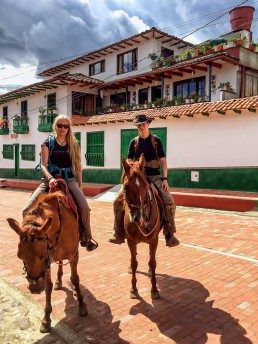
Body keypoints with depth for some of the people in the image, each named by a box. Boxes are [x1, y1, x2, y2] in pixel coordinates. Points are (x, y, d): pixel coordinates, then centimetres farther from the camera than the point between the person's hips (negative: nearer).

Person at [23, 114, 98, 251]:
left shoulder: (73, 144, 10)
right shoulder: (48, 143, 4)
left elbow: (78, 167, 12)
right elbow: (44, 165, -6)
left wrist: (80, 187, 9)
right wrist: (50, 178, -25)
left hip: (69, 180, 1)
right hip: (50, 179, 0)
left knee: (84, 207, -20)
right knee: (28, 210, -16)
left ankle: (86, 239, 1)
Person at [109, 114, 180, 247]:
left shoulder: (156, 141, 3)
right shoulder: (134, 142, 7)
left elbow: (163, 161, 1)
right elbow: (129, 162, 8)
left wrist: (165, 179, -8)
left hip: (154, 177, -2)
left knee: (169, 202, -21)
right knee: (118, 201, -11)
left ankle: (169, 235, -6)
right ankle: (119, 234, 2)